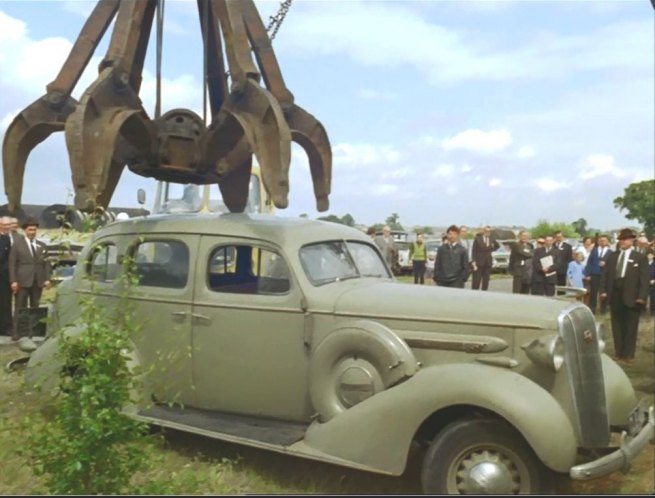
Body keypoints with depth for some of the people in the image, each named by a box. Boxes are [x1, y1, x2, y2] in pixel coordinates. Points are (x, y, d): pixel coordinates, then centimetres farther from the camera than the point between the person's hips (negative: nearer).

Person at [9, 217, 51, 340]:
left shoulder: (42, 246, 11)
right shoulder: (18, 245, 2)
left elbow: (46, 263, 11)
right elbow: (12, 264, -1)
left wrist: (47, 278, 0)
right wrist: (13, 281, -8)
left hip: (38, 281, 3)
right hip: (22, 281, -3)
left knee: (35, 307, 8)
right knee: (20, 308, -1)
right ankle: (16, 332, 2)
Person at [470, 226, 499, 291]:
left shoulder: (491, 239, 5)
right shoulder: (477, 239, -7)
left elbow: (497, 245, 25)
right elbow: (474, 251, -8)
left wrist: (491, 250, 10)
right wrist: (474, 262, -14)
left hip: (488, 263, 5)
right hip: (478, 263, -5)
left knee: (486, 282, 6)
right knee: (476, 282, -5)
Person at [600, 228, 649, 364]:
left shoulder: (640, 257, 0)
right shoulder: (613, 256, 12)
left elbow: (644, 278, -5)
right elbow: (606, 274, 11)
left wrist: (642, 296, -14)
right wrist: (603, 290, -1)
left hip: (631, 297, -4)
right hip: (615, 295, 4)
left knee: (630, 327, 5)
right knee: (617, 326, 10)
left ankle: (629, 354, 15)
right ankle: (619, 352, 19)